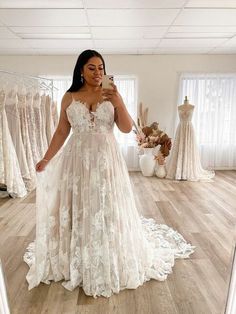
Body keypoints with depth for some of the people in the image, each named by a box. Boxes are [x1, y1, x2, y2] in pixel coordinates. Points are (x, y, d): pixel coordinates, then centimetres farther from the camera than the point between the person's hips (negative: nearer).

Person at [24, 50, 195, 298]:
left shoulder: (111, 95, 3)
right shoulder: (69, 97, 6)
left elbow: (127, 128, -4)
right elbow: (61, 131, 7)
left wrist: (118, 101, -16)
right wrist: (46, 158, 3)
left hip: (106, 159, -1)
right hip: (78, 160, 1)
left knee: (108, 209, 6)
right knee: (78, 210, 9)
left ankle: (109, 262, 29)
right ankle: (77, 261, 32)